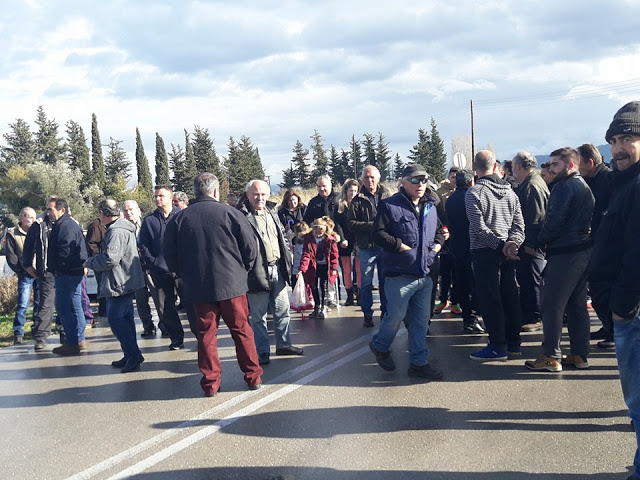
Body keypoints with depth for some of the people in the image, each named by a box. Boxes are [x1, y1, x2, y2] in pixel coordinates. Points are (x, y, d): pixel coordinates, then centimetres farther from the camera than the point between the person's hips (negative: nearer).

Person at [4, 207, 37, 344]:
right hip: (25, 274, -3)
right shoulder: (12, 234, 0)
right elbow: (11, 256, -3)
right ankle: (18, 333, -2)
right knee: (23, 303, -9)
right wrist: (20, 270, -8)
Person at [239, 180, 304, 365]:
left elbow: (282, 240, 21)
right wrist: (248, 270, -20)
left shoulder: (272, 213, 14)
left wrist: (287, 264, 13)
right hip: (257, 272, -7)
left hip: (277, 270, 7)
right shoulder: (242, 216, -11)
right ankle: (262, 352, 14)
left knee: (282, 310, 15)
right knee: (258, 315, 4)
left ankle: (284, 344, 29)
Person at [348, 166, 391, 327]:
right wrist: (371, 225, -15)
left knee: (385, 281, 12)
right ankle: (367, 314, 17)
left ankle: (386, 311, 23)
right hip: (367, 247, -1)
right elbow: (351, 223, -6)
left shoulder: (387, 196, 2)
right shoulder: (358, 200, -1)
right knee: (366, 283, 6)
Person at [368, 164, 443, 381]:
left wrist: (438, 244, 8)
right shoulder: (390, 206, -8)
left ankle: (419, 363, 18)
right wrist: (401, 246, -17)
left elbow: (439, 230, 28)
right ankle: (379, 345, 31)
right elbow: (378, 233, -13)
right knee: (395, 317, 3)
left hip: (424, 275, 6)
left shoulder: (430, 207, 14)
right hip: (400, 276, -6)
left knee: (421, 319, 9)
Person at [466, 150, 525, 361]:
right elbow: (519, 224, 3)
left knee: (489, 298, -2)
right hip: (507, 253, 6)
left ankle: (498, 346, 0)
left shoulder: (474, 193, -10)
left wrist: (500, 245, -12)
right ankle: (514, 343, 18)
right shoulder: (509, 191, 9)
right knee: (510, 295, 11)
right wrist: (512, 243, -9)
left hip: (484, 252, -6)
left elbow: (479, 228, -17)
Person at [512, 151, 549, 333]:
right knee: (524, 278, 16)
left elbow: (536, 217, -22)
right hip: (527, 242, 10)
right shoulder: (525, 185, 15)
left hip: (531, 244, -10)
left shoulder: (533, 186, -17)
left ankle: (534, 318, 6)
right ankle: (526, 316, 25)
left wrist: (530, 243, -23)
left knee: (531, 280, -3)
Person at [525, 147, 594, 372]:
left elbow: (555, 221, -20)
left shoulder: (564, 187, -13)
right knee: (577, 304, 13)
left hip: (563, 254, -10)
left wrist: (541, 241, -4)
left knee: (552, 305, -5)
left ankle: (551, 357, -2)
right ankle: (579, 355, 18)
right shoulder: (584, 187, 17)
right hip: (583, 251, 10)